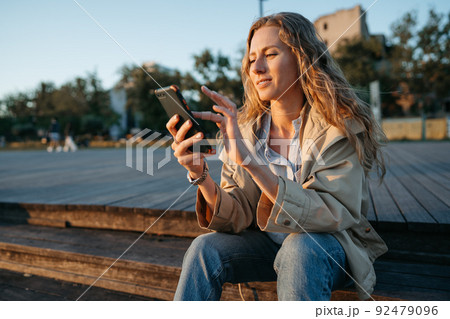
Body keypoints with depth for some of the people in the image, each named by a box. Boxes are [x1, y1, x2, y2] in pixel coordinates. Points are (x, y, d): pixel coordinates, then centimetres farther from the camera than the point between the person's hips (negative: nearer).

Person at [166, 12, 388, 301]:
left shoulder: (340, 126, -15)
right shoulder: (243, 128, -4)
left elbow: (331, 215, -28)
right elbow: (238, 219, -7)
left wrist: (250, 161, -37)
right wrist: (200, 175, -28)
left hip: (328, 248, -3)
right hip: (268, 244, 4)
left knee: (299, 247, -35)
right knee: (204, 249, -22)